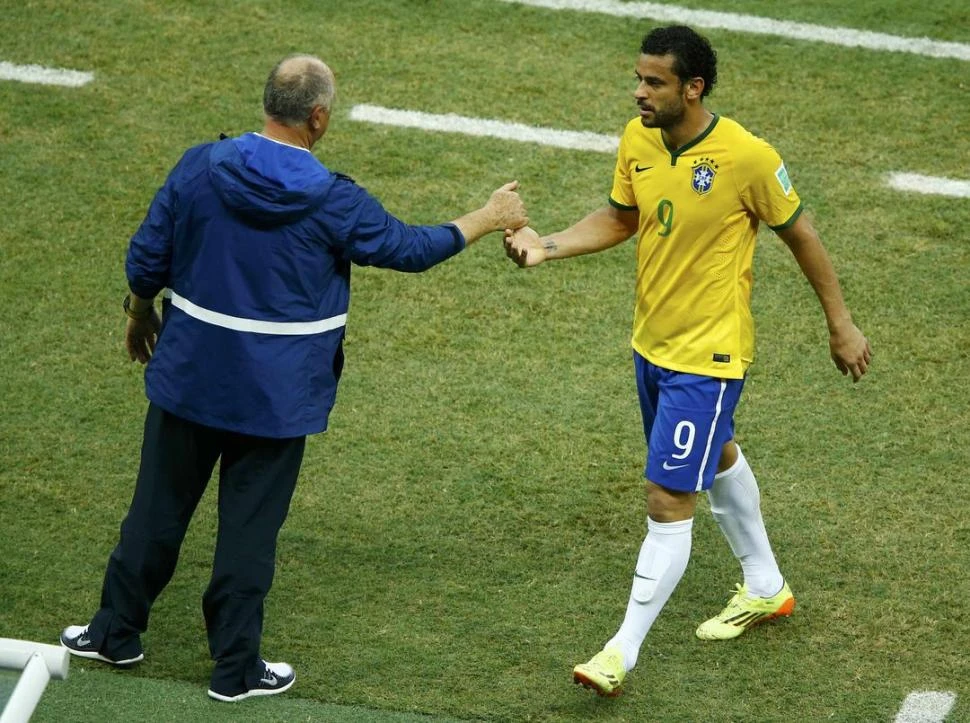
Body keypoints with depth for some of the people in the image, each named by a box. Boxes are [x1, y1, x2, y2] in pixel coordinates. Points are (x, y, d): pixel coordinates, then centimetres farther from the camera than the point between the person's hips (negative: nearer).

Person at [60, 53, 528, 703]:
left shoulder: (201, 167, -9)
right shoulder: (330, 200, -17)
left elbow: (147, 257, -1)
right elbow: (409, 247, -3)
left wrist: (141, 314, 20)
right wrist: (489, 219, 12)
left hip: (188, 378, 3)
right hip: (275, 397, -3)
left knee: (160, 505, 17)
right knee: (250, 526, 8)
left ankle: (117, 632, 31)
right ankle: (236, 668, 17)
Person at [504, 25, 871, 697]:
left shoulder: (747, 157, -24)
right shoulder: (637, 139, -7)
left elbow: (799, 233, -10)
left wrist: (841, 324, -2)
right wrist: (547, 246, -8)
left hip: (707, 356, -8)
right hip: (652, 342, 8)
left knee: (668, 502, -8)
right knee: (717, 459, 26)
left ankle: (624, 650, 0)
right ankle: (765, 589, 48)